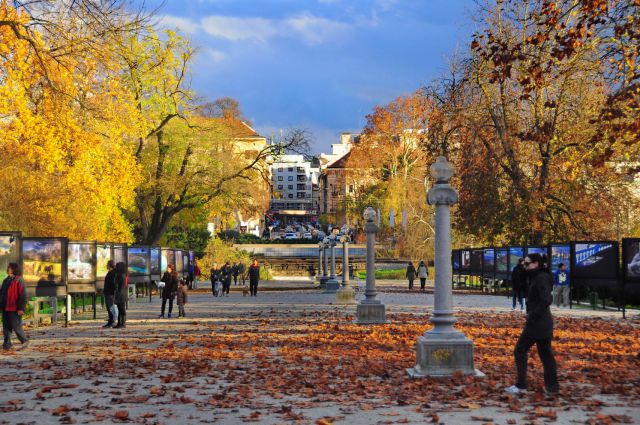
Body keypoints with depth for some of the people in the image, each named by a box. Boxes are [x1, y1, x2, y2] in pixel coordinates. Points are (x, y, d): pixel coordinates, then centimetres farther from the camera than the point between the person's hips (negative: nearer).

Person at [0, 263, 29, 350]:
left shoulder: (18, 281, -11)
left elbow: (23, 296, -14)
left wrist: (21, 308, -18)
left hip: (14, 309, -8)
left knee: (16, 327, -3)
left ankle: (25, 341, 10)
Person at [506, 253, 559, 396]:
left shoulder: (541, 278, -15)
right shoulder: (536, 277, 14)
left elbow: (546, 300, -24)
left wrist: (532, 316, -21)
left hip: (537, 322, -10)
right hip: (545, 321, 10)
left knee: (520, 350, -2)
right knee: (546, 353, 11)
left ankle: (521, 385, 0)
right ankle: (552, 386, 14)